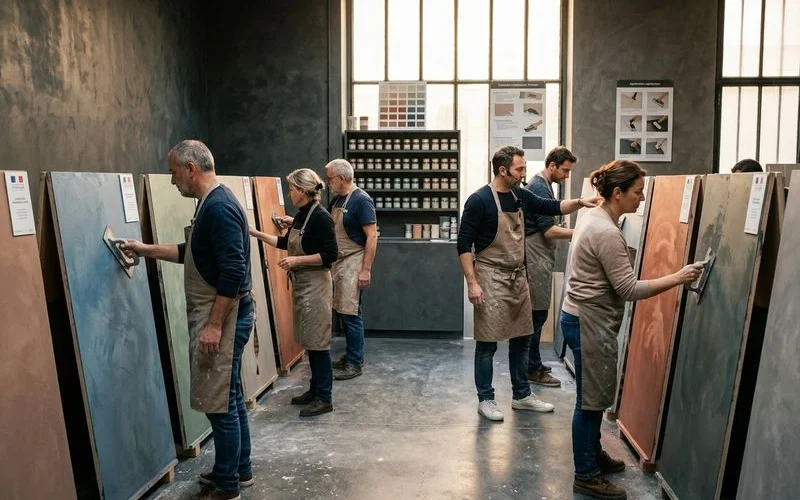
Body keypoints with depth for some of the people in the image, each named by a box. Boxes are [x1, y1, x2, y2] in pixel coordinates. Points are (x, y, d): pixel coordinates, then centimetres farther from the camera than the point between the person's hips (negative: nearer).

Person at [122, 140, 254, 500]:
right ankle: (240, 470, 30)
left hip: (222, 317, -10)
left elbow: (233, 271, -25)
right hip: (216, 314, 10)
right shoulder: (211, 204, 13)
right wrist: (147, 250, 26)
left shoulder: (219, 208, -19)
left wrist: (214, 325, -23)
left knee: (218, 403, -1)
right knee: (230, 398, 18)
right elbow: (192, 254, 26)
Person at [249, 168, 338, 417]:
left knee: (318, 341, -3)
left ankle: (325, 398, 5)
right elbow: (285, 242, 23)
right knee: (309, 340, 15)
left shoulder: (320, 216, -17)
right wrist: (255, 233, 20)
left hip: (315, 285, -9)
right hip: (301, 284, 9)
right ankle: (315, 389, 26)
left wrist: (297, 260, -20)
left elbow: (330, 254, -20)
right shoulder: (301, 215, 10)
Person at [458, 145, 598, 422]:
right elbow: (463, 244, -14)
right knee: (487, 342, 1)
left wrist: (579, 202, -2)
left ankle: (522, 395, 27)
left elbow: (551, 207, 16)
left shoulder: (520, 196, 6)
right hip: (491, 278, -7)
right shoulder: (479, 200, -15)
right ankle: (485, 399, 14)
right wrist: (472, 283, -18)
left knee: (521, 338, 14)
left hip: (518, 277, 8)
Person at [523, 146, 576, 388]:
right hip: (537, 258, -10)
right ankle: (532, 370, 2)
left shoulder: (540, 185, 16)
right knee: (537, 314, -5)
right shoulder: (540, 188, -16)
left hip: (539, 258, 10)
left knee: (536, 313, 14)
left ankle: (533, 363, 23)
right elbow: (549, 230, -20)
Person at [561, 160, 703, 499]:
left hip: (584, 318, 10)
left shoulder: (594, 219, 9)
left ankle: (593, 455, 36)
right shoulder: (606, 233, -23)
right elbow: (630, 289, -23)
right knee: (591, 399, 1)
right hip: (590, 324, -10)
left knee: (594, 395, 20)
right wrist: (678, 277, -19)